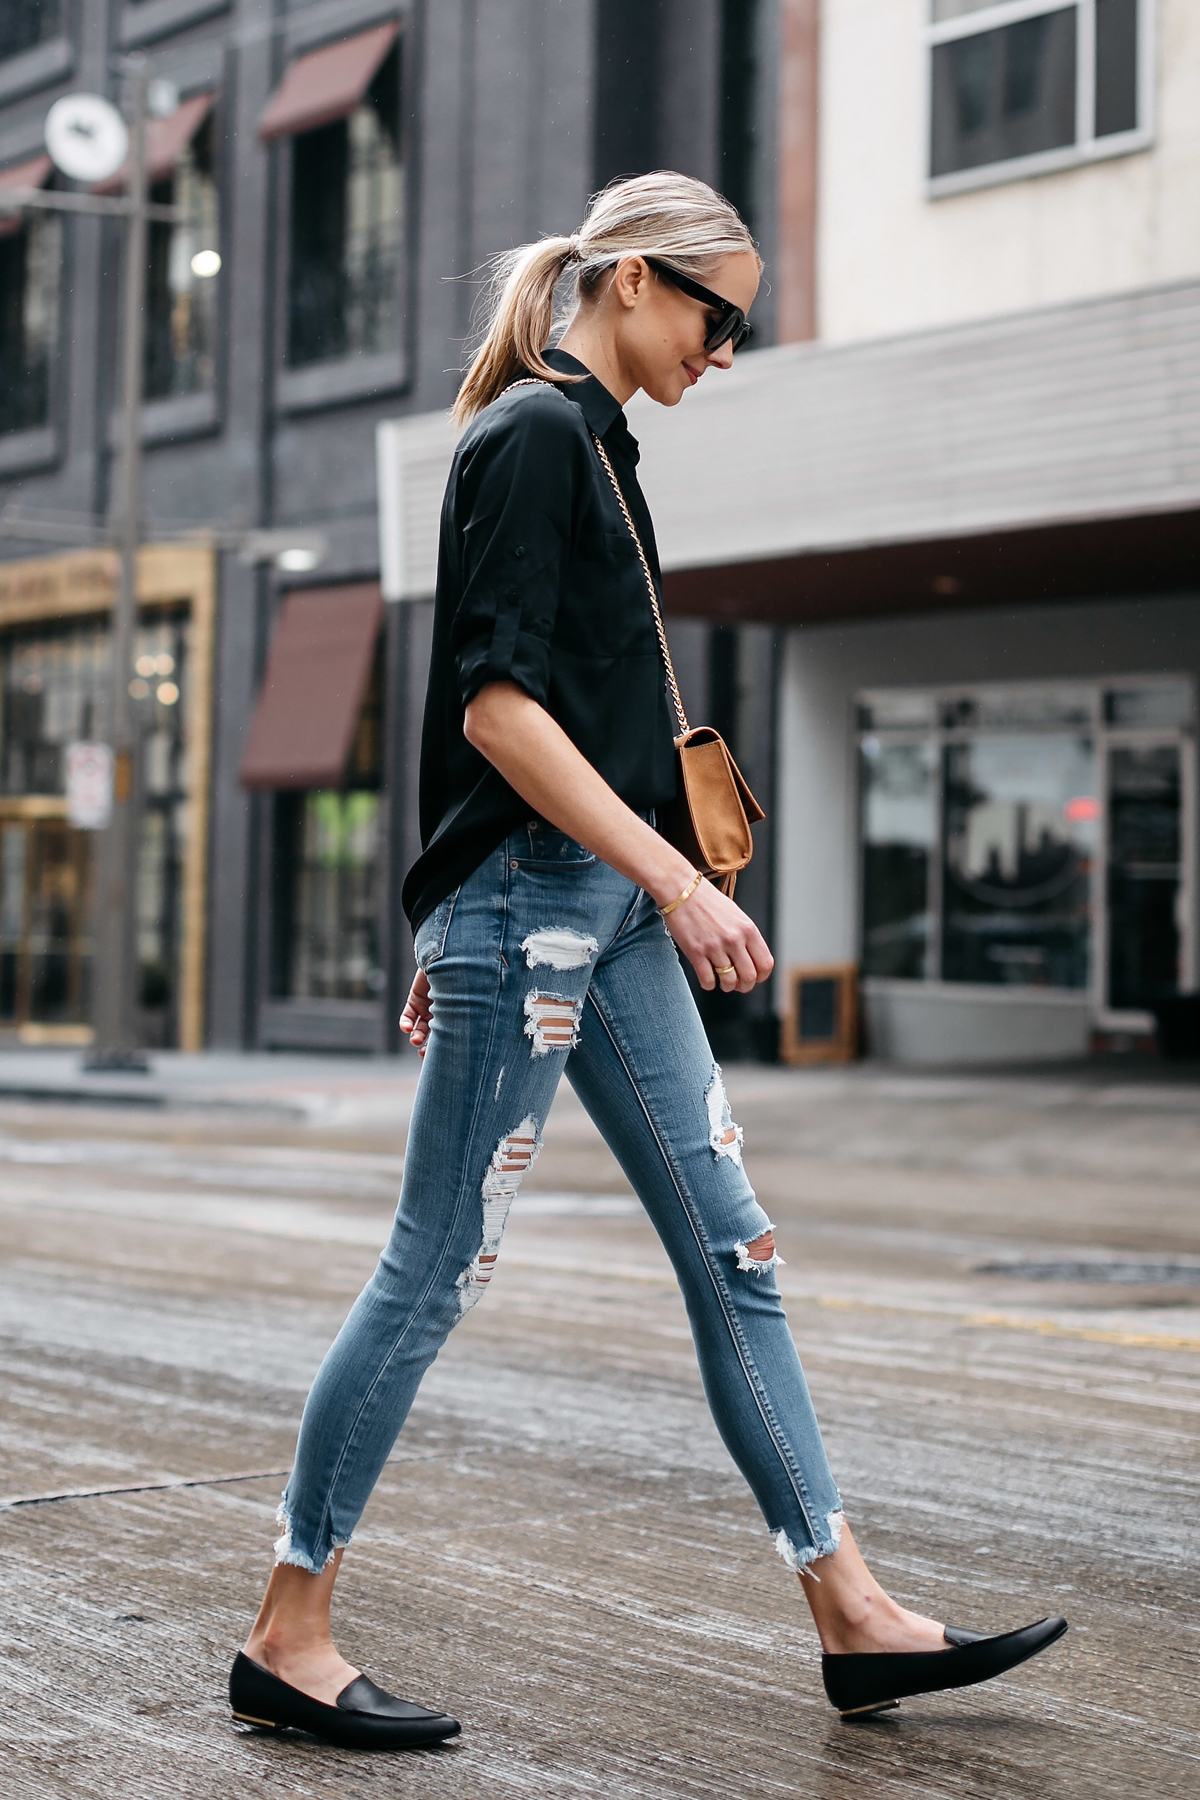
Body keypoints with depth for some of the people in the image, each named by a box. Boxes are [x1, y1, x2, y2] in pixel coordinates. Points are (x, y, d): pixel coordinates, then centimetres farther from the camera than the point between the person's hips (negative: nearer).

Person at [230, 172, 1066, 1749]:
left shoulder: (593, 445, 19)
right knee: (438, 1271, -4)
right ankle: (288, 1639, 7)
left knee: (733, 1252, 8)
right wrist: (677, 878, -21)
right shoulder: (533, 435, -10)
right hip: (528, 895, -10)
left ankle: (856, 1619, 13)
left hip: (606, 911, 10)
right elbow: (496, 704, -19)